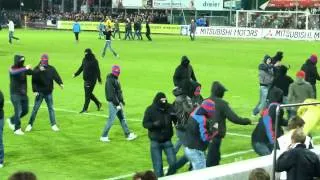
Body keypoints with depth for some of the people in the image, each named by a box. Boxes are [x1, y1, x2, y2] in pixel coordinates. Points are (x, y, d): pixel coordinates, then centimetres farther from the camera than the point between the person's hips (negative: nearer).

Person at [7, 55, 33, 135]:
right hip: (15, 93, -6)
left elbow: (32, 73, -7)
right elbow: (13, 72, -35)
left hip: (23, 93, 6)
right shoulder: (13, 68, -12)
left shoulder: (23, 68, 4)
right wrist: (25, 68, -44)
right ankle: (17, 129, 1)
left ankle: (11, 120, 31)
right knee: (18, 111, -9)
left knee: (25, 110, 11)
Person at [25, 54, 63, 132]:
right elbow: (34, 81, -5)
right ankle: (30, 124, 10)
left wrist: (60, 83, -27)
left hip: (48, 92, 2)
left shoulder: (51, 69, 1)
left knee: (51, 108, 7)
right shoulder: (36, 69, -4)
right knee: (35, 108, 1)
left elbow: (56, 76, -10)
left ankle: (53, 125, 14)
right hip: (40, 93, -2)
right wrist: (34, 90, -14)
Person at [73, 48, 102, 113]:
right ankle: (98, 103, 31)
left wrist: (99, 79, -10)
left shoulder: (94, 61, -14)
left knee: (88, 94, -4)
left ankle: (85, 108, 2)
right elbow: (81, 68, 19)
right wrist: (76, 74, 14)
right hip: (86, 79, 8)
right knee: (88, 93, 15)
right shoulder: (84, 60, 7)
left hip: (92, 80, -8)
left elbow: (97, 70, -12)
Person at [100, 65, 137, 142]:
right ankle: (104, 136, 6)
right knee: (111, 119, -4)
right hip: (113, 103, -10)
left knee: (122, 118, 14)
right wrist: (117, 104, -22)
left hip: (118, 102, 10)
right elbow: (111, 94, -23)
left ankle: (128, 135, 21)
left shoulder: (116, 79, 11)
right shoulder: (110, 80, -19)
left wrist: (122, 101, 20)